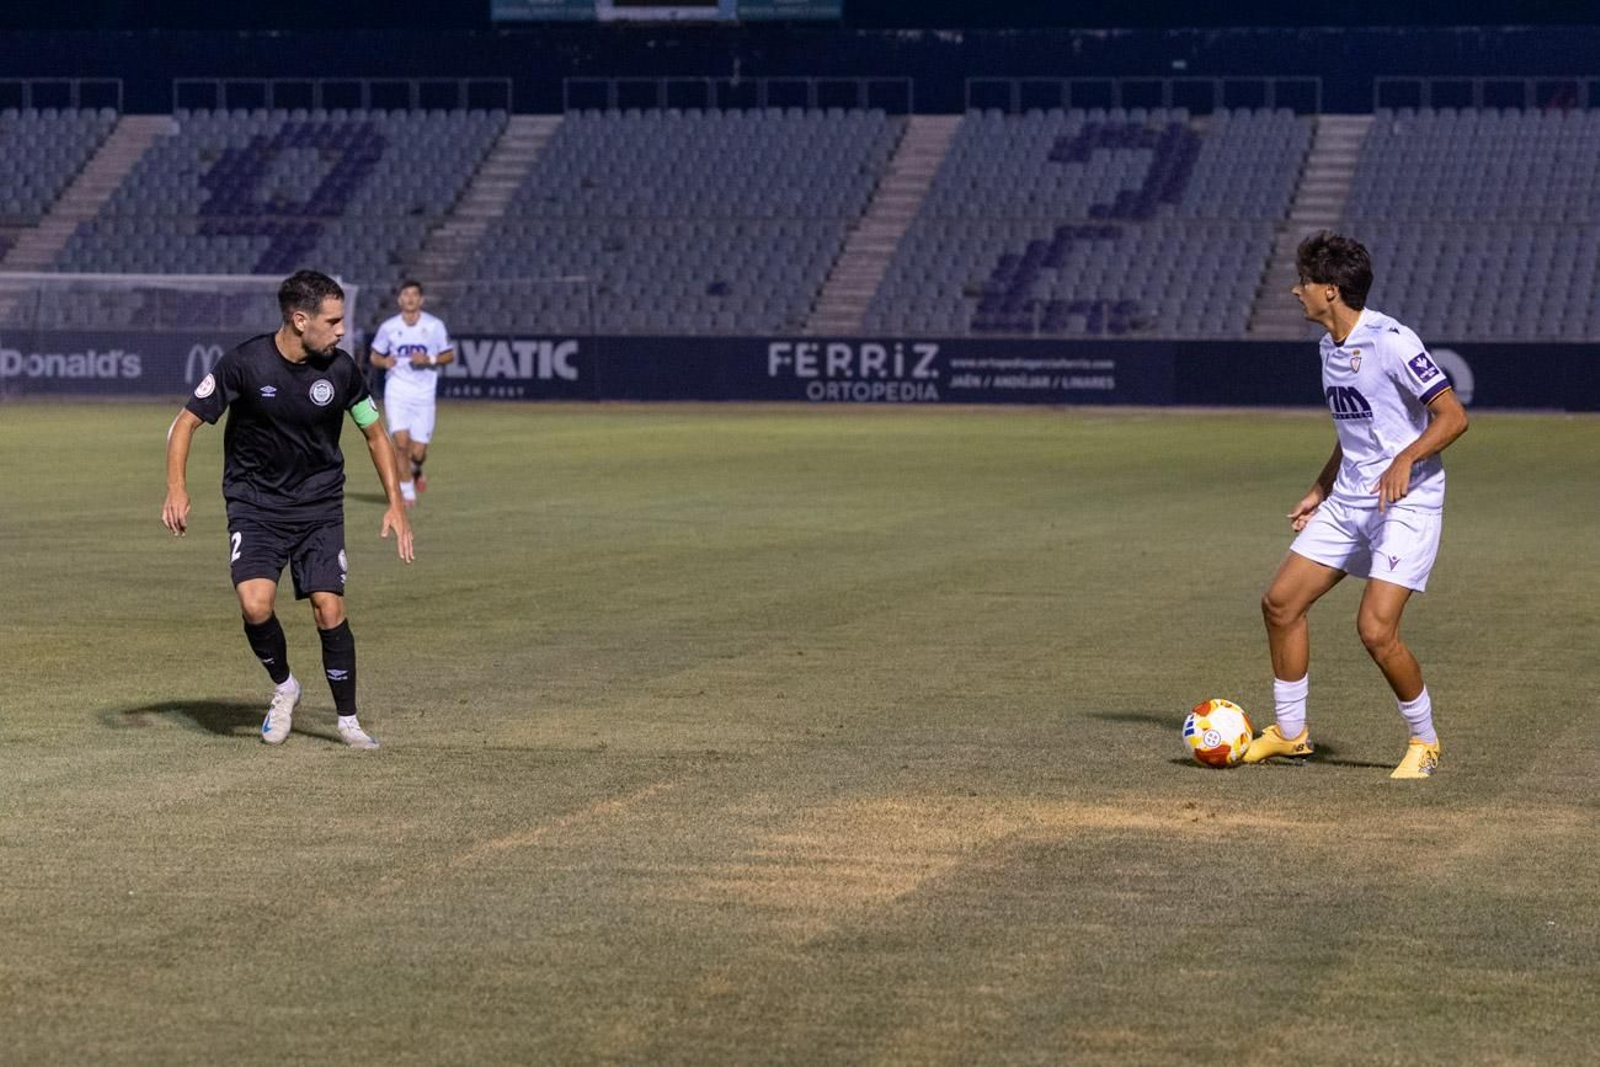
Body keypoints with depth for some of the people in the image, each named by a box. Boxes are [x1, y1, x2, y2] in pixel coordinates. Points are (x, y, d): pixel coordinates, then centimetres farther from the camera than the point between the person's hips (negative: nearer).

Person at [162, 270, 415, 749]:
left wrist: (395, 504, 4)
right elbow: (186, 423, -6)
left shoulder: (340, 368, -7)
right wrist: (177, 489, -19)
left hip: (320, 506, 2)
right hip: (255, 506, -2)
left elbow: (375, 433, 9)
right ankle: (284, 687, 9)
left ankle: (348, 719, 9)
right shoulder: (244, 363, -15)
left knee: (329, 609, -11)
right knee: (255, 604, -21)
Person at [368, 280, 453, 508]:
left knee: (418, 451, -3)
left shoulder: (434, 326, -1)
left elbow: (449, 355, 6)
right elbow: (374, 356, 12)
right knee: (401, 442, -15)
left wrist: (429, 360, -13)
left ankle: (416, 470, 35)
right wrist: (384, 361, -11)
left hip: (424, 393, 0)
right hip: (397, 392, 0)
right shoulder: (388, 327, 1)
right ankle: (407, 493, 1)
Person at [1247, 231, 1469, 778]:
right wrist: (1319, 490, 23)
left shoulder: (1391, 342, -18)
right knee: (1281, 602, 5)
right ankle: (1289, 733, 19)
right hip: (1348, 501, 9)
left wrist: (1404, 461, -32)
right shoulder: (1330, 346, 11)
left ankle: (1424, 743, 4)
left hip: (1407, 502, -9)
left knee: (1376, 629, -17)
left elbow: (1452, 416, -19)